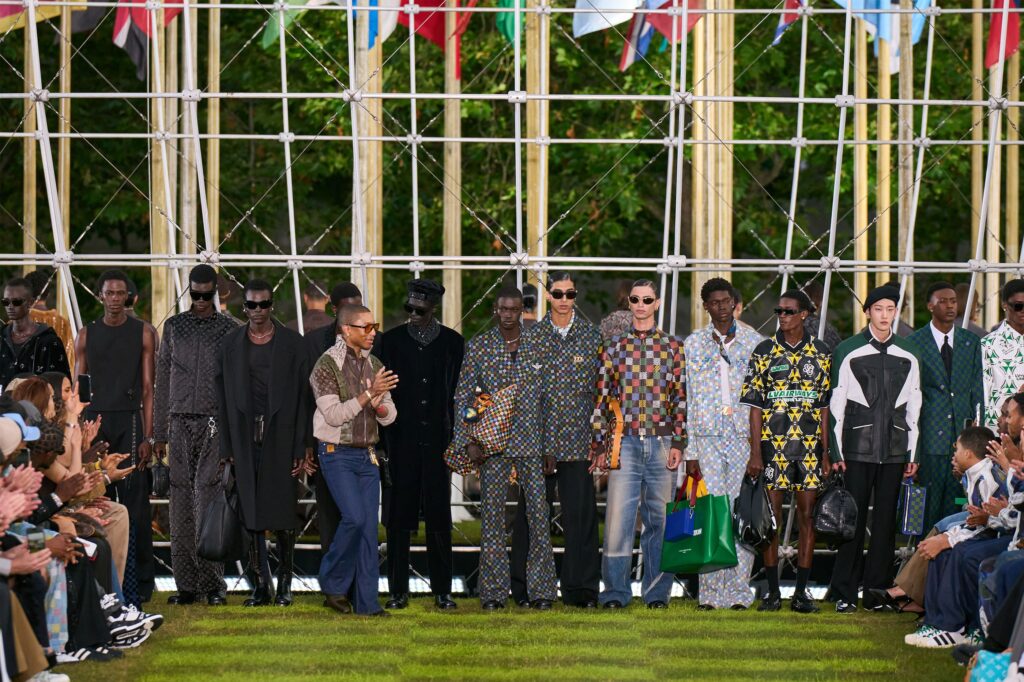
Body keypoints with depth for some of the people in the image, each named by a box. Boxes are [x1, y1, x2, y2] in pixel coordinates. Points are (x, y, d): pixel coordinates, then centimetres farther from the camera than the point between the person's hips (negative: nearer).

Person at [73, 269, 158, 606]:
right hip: (95, 423, 3)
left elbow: (148, 388, 1)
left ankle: (137, 584, -4)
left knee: (134, 505, -6)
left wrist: (148, 437, -7)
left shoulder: (143, 334, 4)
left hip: (130, 421, -3)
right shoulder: (87, 335, 11)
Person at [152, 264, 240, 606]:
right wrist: (159, 433, 9)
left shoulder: (229, 329, 6)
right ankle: (187, 584, 1)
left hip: (216, 423, -2)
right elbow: (163, 381, 13)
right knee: (181, 501, -1)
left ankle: (213, 584, -8)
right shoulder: (174, 327, 12)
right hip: (181, 421, 2)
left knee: (208, 495, -11)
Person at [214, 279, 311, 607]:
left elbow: (302, 397, 1)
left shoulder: (292, 343, 3)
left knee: (283, 515, -1)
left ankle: (284, 584, 10)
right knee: (251, 516, 2)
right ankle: (260, 586, 8)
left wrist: (301, 448, -5)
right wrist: (227, 446, 2)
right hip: (245, 438, 2)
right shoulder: (230, 344, 8)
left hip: (280, 437, -2)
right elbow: (223, 398, 8)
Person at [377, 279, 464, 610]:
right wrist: (380, 439, -2)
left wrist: (456, 439, 1)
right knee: (399, 516, 0)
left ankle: (442, 589, 8)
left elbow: (459, 392, 8)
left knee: (439, 515, 3)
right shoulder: (392, 340, 5)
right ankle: (398, 590, 4)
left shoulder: (452, 342, 6)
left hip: (437, 438, 0)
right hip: (401, 440, 0)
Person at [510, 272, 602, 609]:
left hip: (578, 441, 0)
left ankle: (580, 589, 6)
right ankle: (526, 589, 10)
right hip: (538, 439, 0)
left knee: (580, 514, 0)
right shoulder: (532, 336, 6)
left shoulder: (592, 335, 6)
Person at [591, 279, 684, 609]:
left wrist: (678, 443, -2)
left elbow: (682, 398, 6)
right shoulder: (614, 348, 9)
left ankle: (657, 591, 10)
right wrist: (600, 445, 4)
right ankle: (615, 591, -1)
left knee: (659, 518, 3)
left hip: (662, 443, 0)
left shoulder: (673, 347, 8)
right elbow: (602, 398, 9)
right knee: (618, 517, -7)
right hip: (625, 443, 0)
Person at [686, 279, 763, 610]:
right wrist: (690, 451, 1)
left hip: (745, 436, 0)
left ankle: (739, 591, 0)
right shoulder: (694, 344, 9)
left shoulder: (754, 342, 8)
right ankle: (711, 592, -3)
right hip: (708, 437, 0)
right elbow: (687, 400, 7)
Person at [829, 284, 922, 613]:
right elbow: (836, 404, 1)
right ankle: (845, 593, 1)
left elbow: (914, 408, 12)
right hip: (858, 447, -3)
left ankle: (877, 591, 10)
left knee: (886, 518, 3)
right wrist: (836, 450, -4)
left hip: (894, 448, 3)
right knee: (853, 517, -4)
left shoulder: (907, 356, 10)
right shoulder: (848, 351, 2)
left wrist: (912, 453, 7)